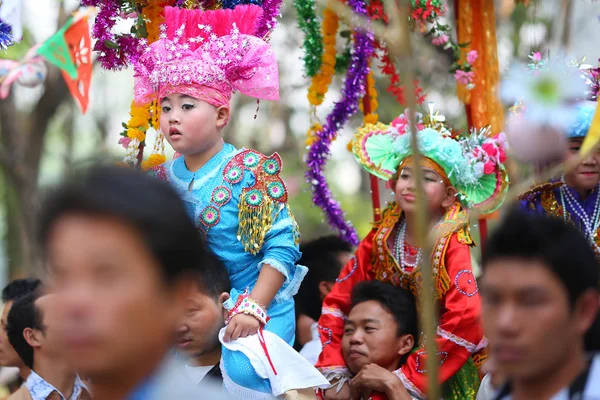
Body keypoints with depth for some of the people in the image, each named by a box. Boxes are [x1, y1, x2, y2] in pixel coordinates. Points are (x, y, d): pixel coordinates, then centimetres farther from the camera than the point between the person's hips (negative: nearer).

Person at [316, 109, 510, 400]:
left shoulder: (452, 245, -14)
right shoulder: (380, 239, -2)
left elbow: (465, 319, -26)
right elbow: (338, 303, 0)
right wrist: (334, 377, -10)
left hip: (445, 372, -4)